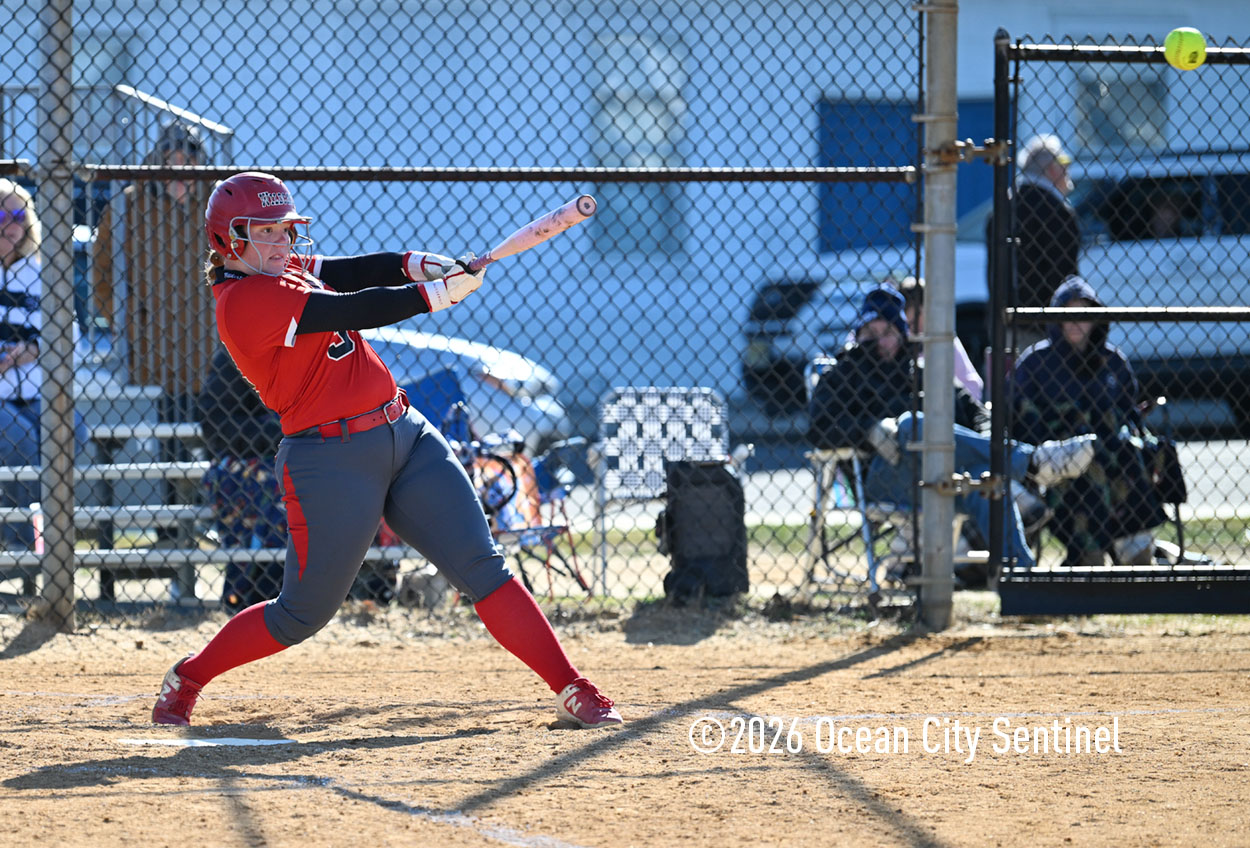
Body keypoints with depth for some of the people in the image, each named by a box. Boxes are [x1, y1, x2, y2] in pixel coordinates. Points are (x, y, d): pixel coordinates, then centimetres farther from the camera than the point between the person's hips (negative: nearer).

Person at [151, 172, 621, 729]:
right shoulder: (244, 300, -15)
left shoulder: (281, 271, 15)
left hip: (405, 434, 8)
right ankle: (186, 679, 25)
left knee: (482, 568, -2)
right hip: (331, 461, -8)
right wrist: (441, 291, -15)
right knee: (303, 615, 2)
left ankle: (572, 691, -5)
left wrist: (414, 264, -13)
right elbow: (355, 310, -18)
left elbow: (350, 271, 7)